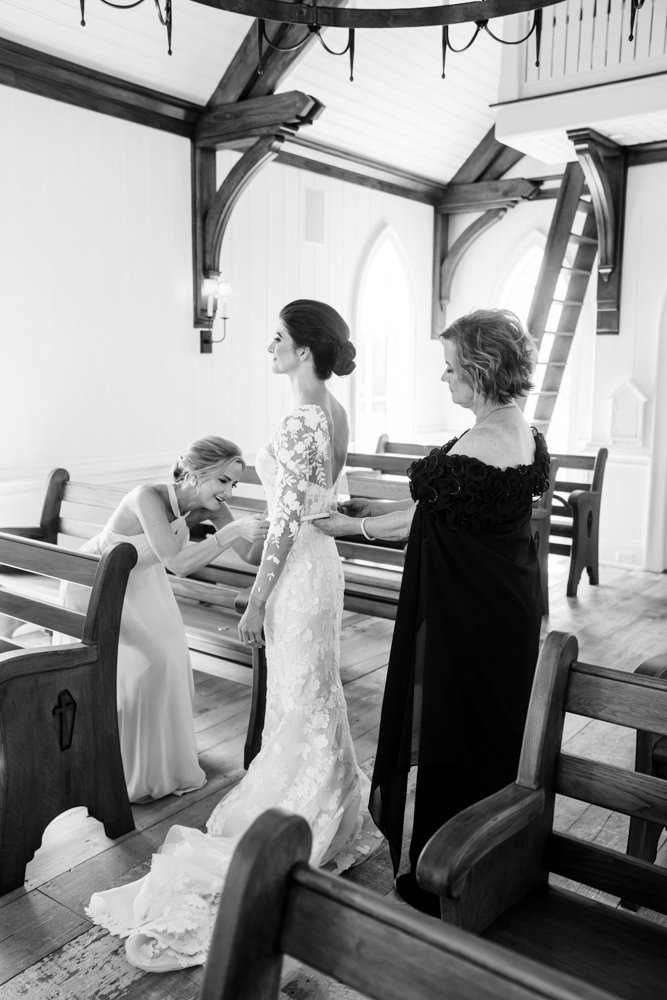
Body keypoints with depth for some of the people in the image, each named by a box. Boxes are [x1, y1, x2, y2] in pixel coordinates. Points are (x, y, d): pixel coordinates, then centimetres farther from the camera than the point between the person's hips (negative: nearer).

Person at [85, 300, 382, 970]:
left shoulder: (299, 424, -22)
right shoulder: (334, 413, 6)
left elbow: (286, 523, -21)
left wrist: (256, 602, -14)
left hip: (298, 569, -9)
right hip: (318, 557, 9)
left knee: (300, 703, 3)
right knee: (314, 696, 21)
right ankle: (329, 816, 39)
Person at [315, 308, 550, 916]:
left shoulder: (474, 450, -25)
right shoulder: (528, 437, 3)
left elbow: (420, 521, -12)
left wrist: (346, 525, 3)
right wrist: (373, 507, 12)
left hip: (466, 614, -9)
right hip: (513, 604, 9)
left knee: (451, 737, 7)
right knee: (497, 734, 22)